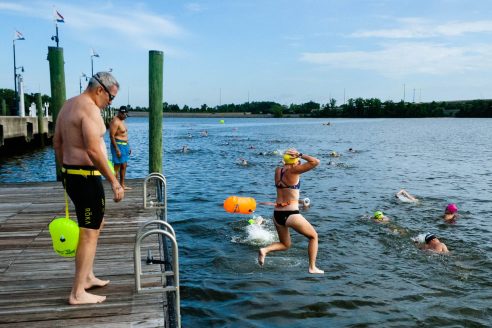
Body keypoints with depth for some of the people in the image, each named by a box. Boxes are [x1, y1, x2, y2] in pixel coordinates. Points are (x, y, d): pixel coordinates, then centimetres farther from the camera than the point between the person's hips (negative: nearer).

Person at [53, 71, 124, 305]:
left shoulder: (68, 105, 14)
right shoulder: (90, 109, -17)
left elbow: (57, 143, 18)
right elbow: (93, 151, -27)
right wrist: (114, 181, -24)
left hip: (71, 174, 10)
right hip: (87, 177, -10)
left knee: (97, 223, 23)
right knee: (89, 233, -3)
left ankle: (87, 277, 32)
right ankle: (78, 293, 5)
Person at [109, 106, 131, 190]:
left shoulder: (122, 121, 16)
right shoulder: (115, 121, -14)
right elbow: (112, 136, -20)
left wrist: (128, 146, 19)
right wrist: (117, 149, -23)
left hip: (125, 145, 10)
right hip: (118, 145, -10)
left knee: (124, 166, 13)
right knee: (117, 166, -7)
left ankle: (122, 184, 21)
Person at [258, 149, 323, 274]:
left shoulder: (278, 171, 7)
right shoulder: (293, 170, -11)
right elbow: (316, 162, -12)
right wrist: (300, 155, -3)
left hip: (277, 214, 7)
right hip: (291, 214, -6)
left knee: (285, 245, 24)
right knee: (314, 236, 17)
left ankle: (265, 250, -2)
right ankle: (312, 268, 16)